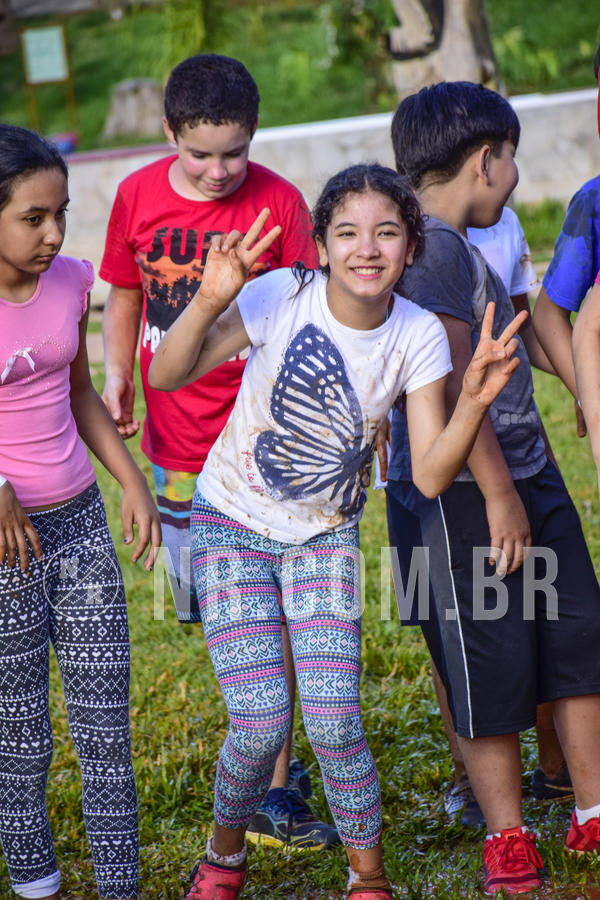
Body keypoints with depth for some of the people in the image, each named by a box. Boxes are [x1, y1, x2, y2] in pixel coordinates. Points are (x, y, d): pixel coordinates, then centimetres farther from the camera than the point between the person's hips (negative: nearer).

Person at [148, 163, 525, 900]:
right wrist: (210, 301, -38)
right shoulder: (282, 298, -20)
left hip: (325, 536, 2)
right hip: (233, 526, -2)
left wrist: (474, 400, -31)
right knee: (261, 723, -11)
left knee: (332, 720, -12)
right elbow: (166, 376, -22)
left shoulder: (418, 336, -12)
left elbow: (430, 475, -15)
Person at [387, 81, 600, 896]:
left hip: (524, 473, 10)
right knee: (489, 666, 1)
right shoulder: (428, 247, -17)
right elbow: (451, 382, -21)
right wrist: (496, 494, -19)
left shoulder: (463, 243, 14)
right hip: (465, 493, -10)